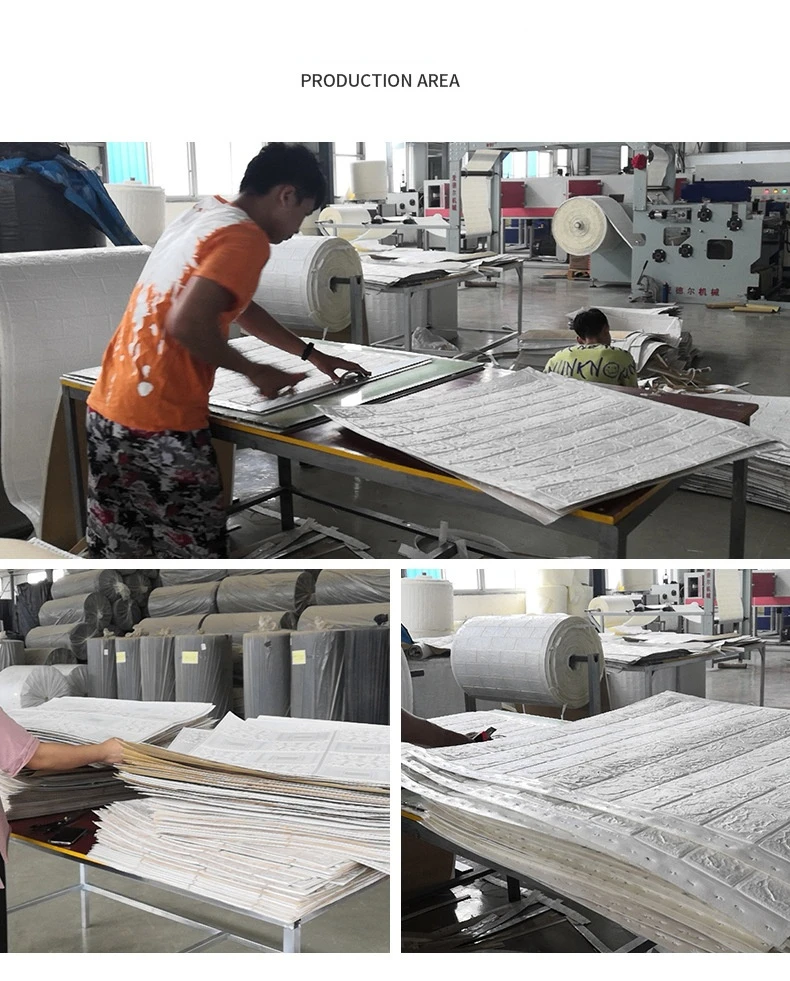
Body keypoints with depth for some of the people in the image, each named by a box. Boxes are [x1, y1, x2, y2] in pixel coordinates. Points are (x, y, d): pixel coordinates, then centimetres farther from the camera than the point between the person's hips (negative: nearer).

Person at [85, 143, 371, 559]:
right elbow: (187, 324, -25)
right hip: (160, 427, -9)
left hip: (106, 411, 9)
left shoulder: (204, 213, 16)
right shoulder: (245, 237, -12)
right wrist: (255, 371, -9)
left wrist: (310, 354, 33)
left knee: (113, 552, 16)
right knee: (194, 553, 5)